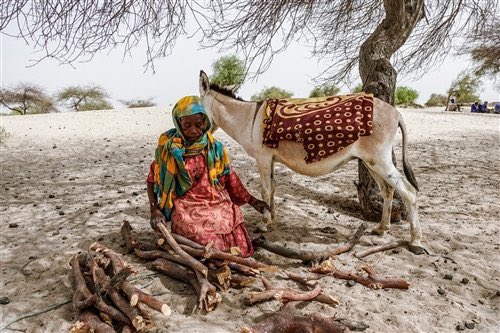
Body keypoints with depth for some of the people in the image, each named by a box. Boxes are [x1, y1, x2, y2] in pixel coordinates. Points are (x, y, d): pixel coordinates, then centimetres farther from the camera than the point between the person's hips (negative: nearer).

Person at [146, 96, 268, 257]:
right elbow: (152, 180, 5)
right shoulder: (168, 148, -3)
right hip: (186, 210, -3)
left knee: (241, 248, -11)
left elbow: (229, 177, 12)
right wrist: (155, 210, -9)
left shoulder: (214, 147, 3)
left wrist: (252, 201, 10)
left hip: (218, 206, 3)